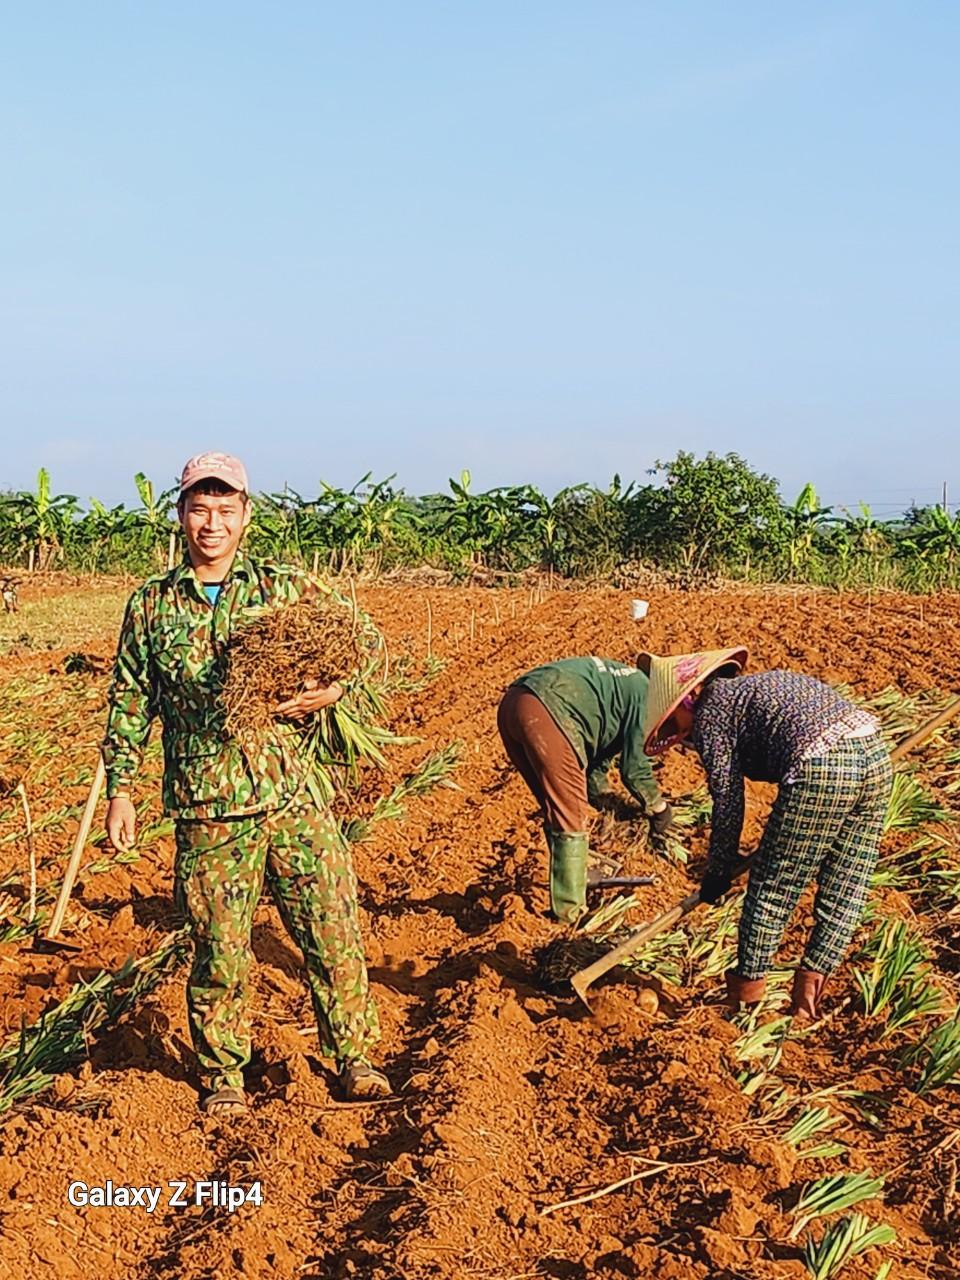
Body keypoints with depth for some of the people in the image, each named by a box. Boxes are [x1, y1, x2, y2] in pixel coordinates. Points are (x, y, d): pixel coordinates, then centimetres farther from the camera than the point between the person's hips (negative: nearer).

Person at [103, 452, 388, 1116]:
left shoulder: (287, 587, 6)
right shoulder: (151, 605, 9)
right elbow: (129, 705, 14)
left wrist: (330, 691, -11)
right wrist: (121, 789, 9)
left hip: (294, 793, 0)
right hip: (206, 810, 0)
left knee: (333, 929, 1)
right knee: (219, 949, 6)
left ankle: (354, 1056, 19)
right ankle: (223, 1073, 25)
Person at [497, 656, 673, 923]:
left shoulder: (620, 682, 32)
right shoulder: (644, 692, 6)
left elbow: (597, 759, 39)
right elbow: (634, 767, 8)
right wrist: (659, 808, 23)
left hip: (510, 705, 10)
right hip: (546, 712, -9)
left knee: (558, 813, 22)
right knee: (571, 819, 0)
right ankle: (569, 912, 3)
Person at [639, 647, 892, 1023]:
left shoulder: (711, 712, 7)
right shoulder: (763, 685, 30)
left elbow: (727, 802, 5)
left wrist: (718, 874, 16)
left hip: (821, 768, -8)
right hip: (876, 751, 8)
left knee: (771, 890, 9)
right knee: (842, 893, 15)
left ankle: (746, 993, 20)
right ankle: (809, 988, 20)